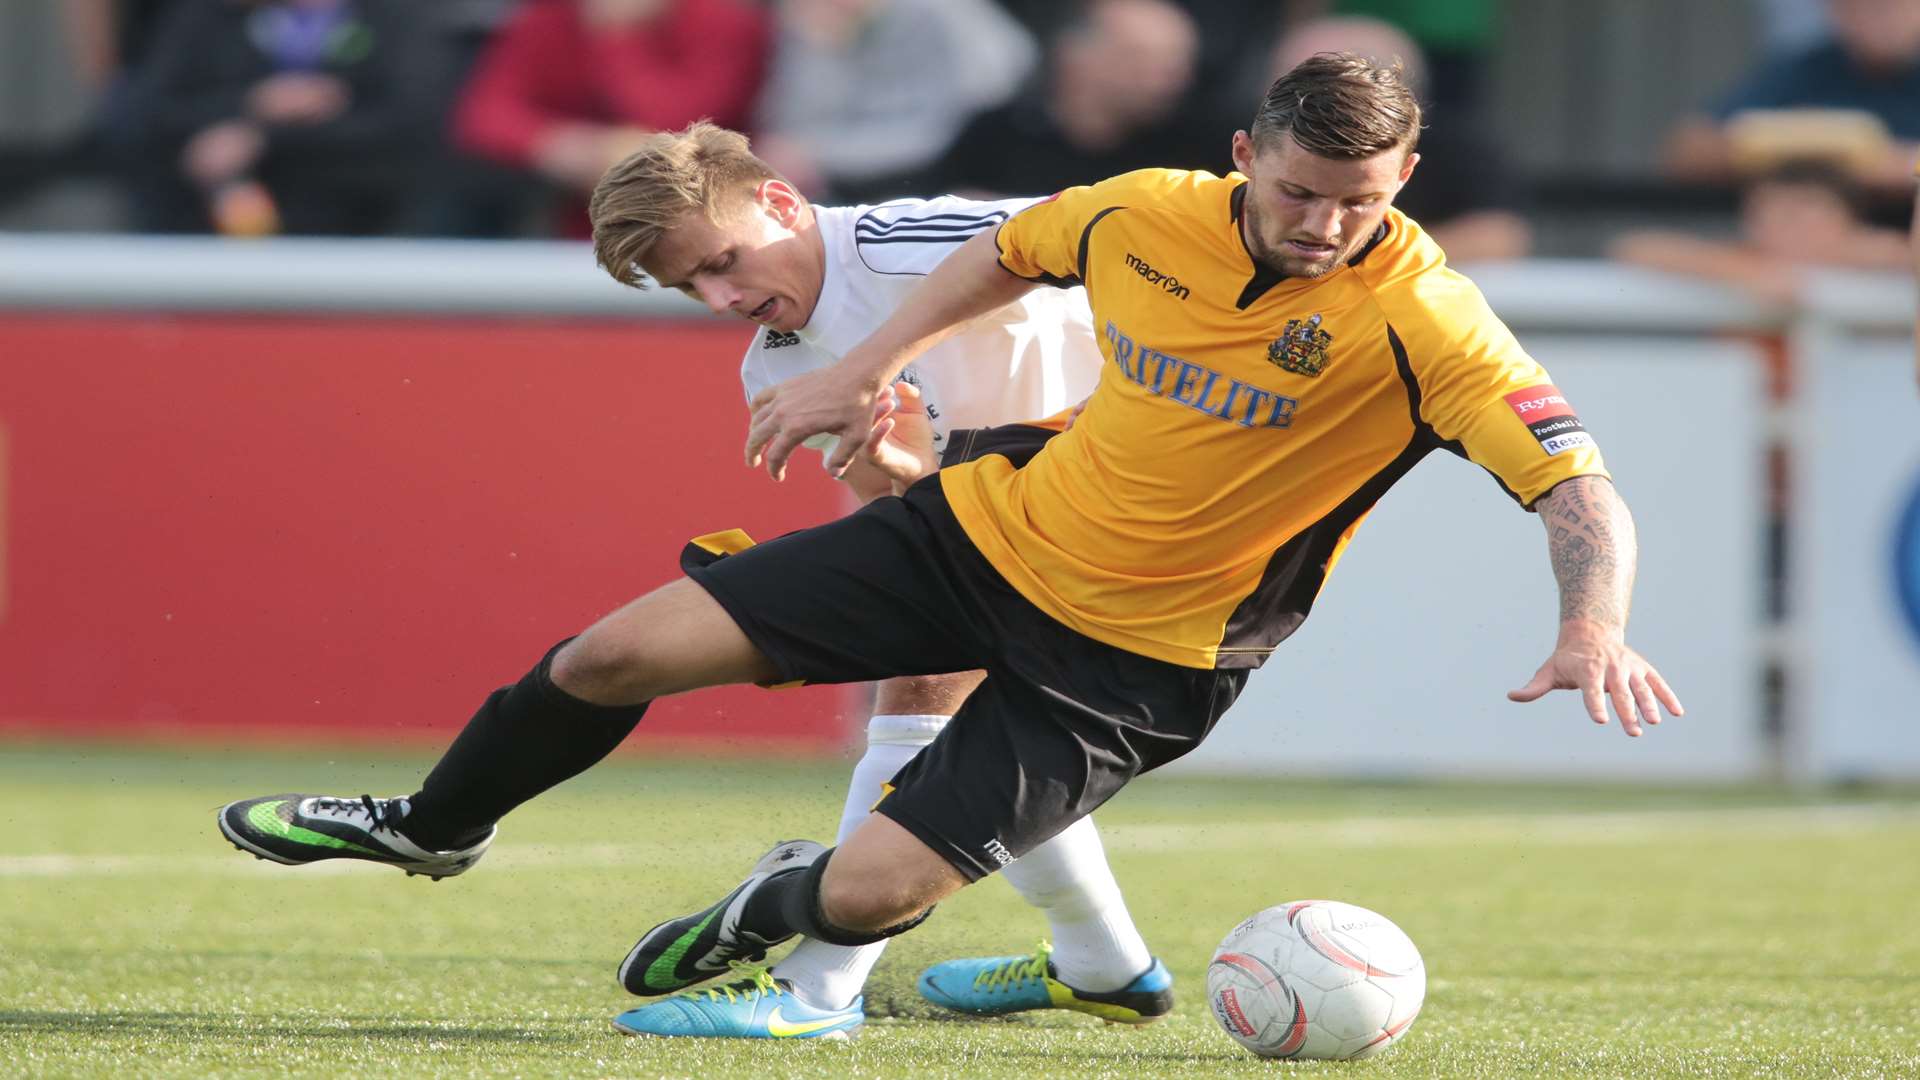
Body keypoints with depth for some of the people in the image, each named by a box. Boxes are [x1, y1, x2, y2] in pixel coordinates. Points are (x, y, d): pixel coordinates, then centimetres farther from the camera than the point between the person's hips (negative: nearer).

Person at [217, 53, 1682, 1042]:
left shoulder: (1415, 317, -24)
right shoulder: (1149, 215, -11)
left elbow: (1580, 494, -32)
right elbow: (1010, 252, 13)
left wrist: (1593, 628, -49)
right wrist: (870, 369, 9)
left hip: (1138, 656, -4)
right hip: (994, 530, 4)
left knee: (874, 895, -16)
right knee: (620, 654, 0)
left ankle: (780, 908, 26)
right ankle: (435, 827, 32)